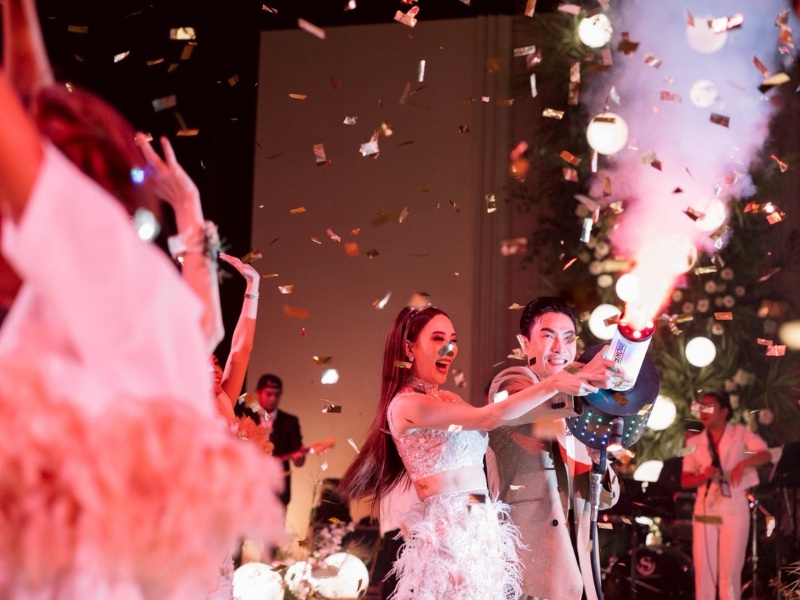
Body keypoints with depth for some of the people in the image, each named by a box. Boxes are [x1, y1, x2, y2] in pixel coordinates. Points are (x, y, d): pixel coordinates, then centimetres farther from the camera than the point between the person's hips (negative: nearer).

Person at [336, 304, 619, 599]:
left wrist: (578, 380, -3)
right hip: (449, 531, -8)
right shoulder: (405, 405, -10)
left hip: (483, 527, 8)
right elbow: (488, 418, -19)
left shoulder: (449, 399, 17)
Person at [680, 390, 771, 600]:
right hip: (705, 511, 3)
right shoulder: (694, 442, 8)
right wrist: (704, 476, -16)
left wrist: (743, 463, -34)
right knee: (703, 571, 2)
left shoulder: (740, 433, 0)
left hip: (734, 510, -3)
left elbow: (766, 454, -15)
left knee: (729, 573, 0)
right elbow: (685, 480, 5)